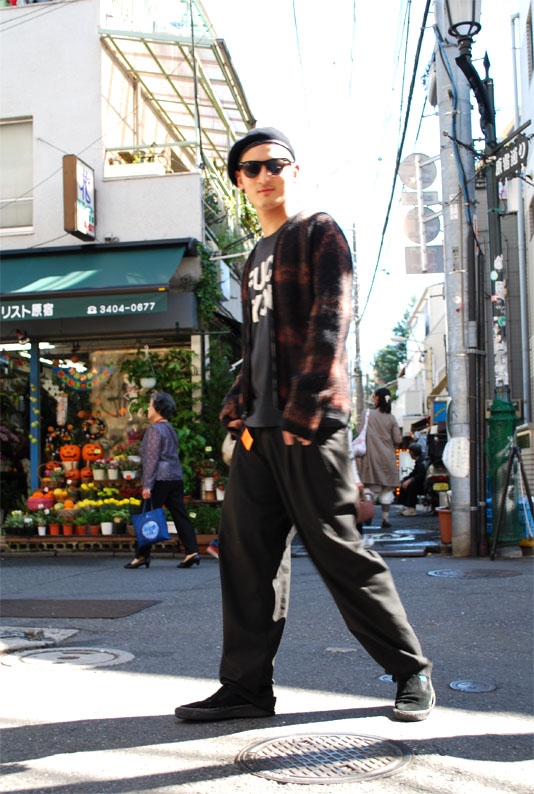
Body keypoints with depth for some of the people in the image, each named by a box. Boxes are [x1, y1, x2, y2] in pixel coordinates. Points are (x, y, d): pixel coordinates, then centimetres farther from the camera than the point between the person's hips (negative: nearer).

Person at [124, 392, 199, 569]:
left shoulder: (154, 429, -9)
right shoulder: (170, 428, 18)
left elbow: (151, 459, -15)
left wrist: (147, 485, -16)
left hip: (160, 479, -9)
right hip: (176, 477, 9)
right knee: (180, 515, 5)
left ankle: (142, 555, 5)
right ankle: (192, 551, -2)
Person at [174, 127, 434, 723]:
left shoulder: (319, 233, 1)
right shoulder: (255, 259, 24)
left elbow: (329, 323, -11)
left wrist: (303, 411, -19)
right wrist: (238, 410, 10)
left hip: (310, 426, -8)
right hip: (260, 428, 8)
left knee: (338, 551, -4)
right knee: (245, 550, 4)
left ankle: (411, 673, 12)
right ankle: (246, 686, 12)